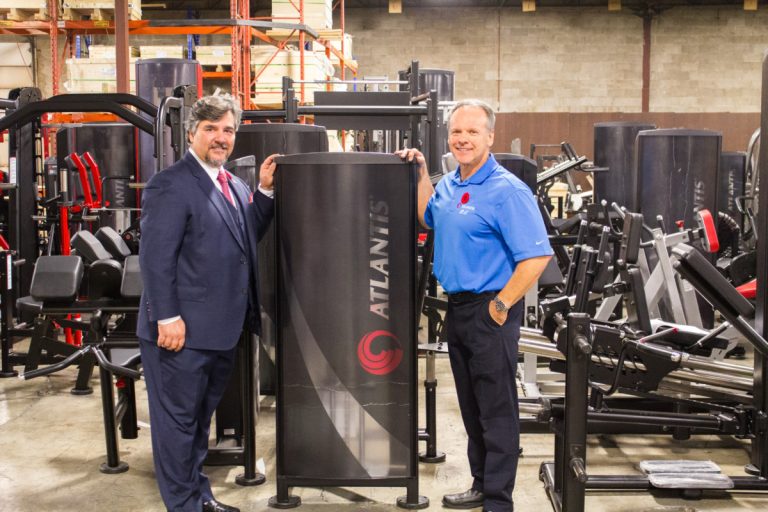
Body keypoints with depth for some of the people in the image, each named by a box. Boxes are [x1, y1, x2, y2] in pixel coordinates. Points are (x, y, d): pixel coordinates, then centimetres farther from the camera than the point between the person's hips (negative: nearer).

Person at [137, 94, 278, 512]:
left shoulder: (233, 186, 13)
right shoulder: (170, 185, -13)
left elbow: (248, 237, 13)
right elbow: (155, 257, -17)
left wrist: (264, 190, 5)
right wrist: (167, 318, -20)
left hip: (222, 330, 9)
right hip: (183, 330, -8)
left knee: (202, 415, 20)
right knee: (178, 419, 5)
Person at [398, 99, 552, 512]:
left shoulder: (506, 191, -17)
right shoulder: (450, 185, 9)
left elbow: (537, 256, -21)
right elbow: (428, 217, 30)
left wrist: (502, 305, -18)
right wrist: (421, 171, 18)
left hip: (490, 312, -8)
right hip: (457, 308, 9)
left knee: (496, 412, 0)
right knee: (471, 408, 18)